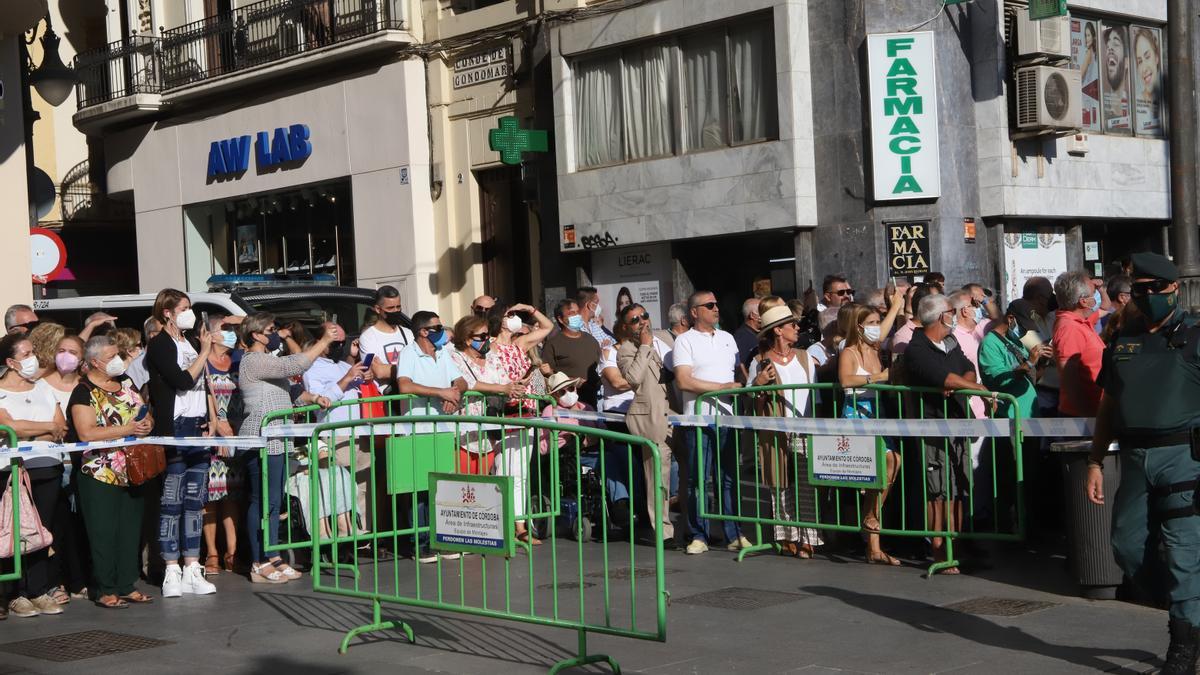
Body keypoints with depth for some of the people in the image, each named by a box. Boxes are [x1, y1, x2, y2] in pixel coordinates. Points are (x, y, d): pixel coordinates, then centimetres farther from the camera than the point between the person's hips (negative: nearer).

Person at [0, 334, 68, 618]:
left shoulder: (43, 386, 14)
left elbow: (62, 427, 6)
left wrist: (30, 435, -10)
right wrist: (48, 428, -8)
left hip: (49, 469, 5)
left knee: (43, 530, 5)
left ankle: (40, 592, 9)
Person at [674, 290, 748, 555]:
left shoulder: (727, 338, 18)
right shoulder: (685, 341, -1)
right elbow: (684, 381, -11)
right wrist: (723, 387, -12)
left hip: (727, 416, 5)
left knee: (728, 477, 6)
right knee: (698, 479, -1)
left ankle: (734, 535, 10)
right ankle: (699, 535, 5)